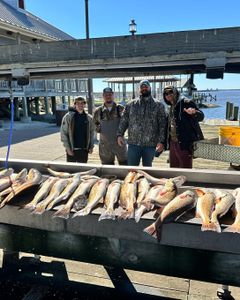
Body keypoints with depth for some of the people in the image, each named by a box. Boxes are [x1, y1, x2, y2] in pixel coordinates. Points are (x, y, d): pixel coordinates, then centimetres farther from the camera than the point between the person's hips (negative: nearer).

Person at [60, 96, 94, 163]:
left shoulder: (89, 118, 6)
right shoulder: (68, 117, -5)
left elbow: (91, 133, 11)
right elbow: (63, 133, -6)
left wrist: (91, 146, 2)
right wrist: (68, 148, -11)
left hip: (84, 150, 3)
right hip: (72, 150, -3)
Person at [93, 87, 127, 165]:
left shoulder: (120, 109, -1)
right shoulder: (98, 111, 4)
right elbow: (95, 122, 20)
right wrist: (98, 128, 3)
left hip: (119, 142, -1)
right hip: (105, 145, 1)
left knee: (124, 163, 7)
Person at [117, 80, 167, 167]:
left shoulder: (158, 105, 2)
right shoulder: (131, 104, 7)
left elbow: (162, 125, -2)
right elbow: (124, 121, 9)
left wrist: (161, 141, -9)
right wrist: (120, 134, -2)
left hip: (150, 144, -1)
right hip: (133, 143, 1)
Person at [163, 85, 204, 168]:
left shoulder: (185, 102, -8)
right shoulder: (171, 107, 15)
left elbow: (201, 116, -14)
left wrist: (194, 112, -36)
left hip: (184, 143, -8)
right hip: (173, 142, 8)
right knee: (173, 169, 16)